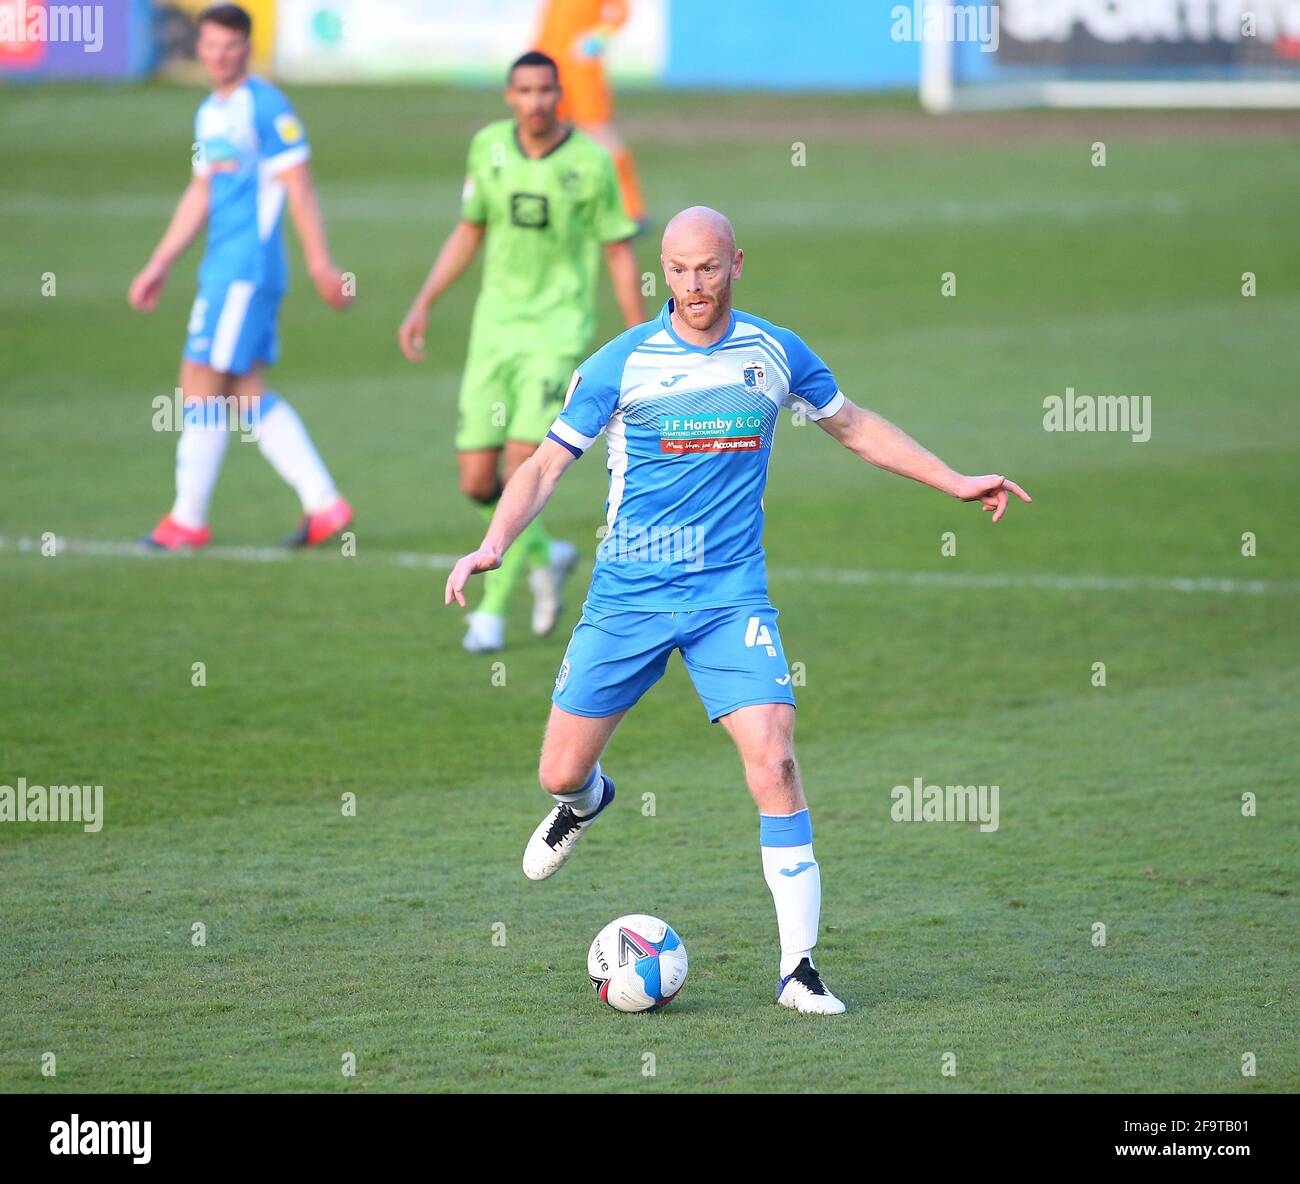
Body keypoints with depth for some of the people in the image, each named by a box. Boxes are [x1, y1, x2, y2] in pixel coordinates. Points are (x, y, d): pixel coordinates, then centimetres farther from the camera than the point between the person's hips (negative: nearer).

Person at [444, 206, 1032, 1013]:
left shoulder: (776, 355, 2)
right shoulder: (621, 364, -5)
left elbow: (856, 427, 19)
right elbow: (546, 464, -3)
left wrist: (955, 483, 18)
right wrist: (494, 545, -19)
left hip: (731, 596, 0)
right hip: (627, 597, 0)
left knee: (774, 761, -17)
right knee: (561, 772, 3)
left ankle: (799, 966, -13)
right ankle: (585, 800, 45)